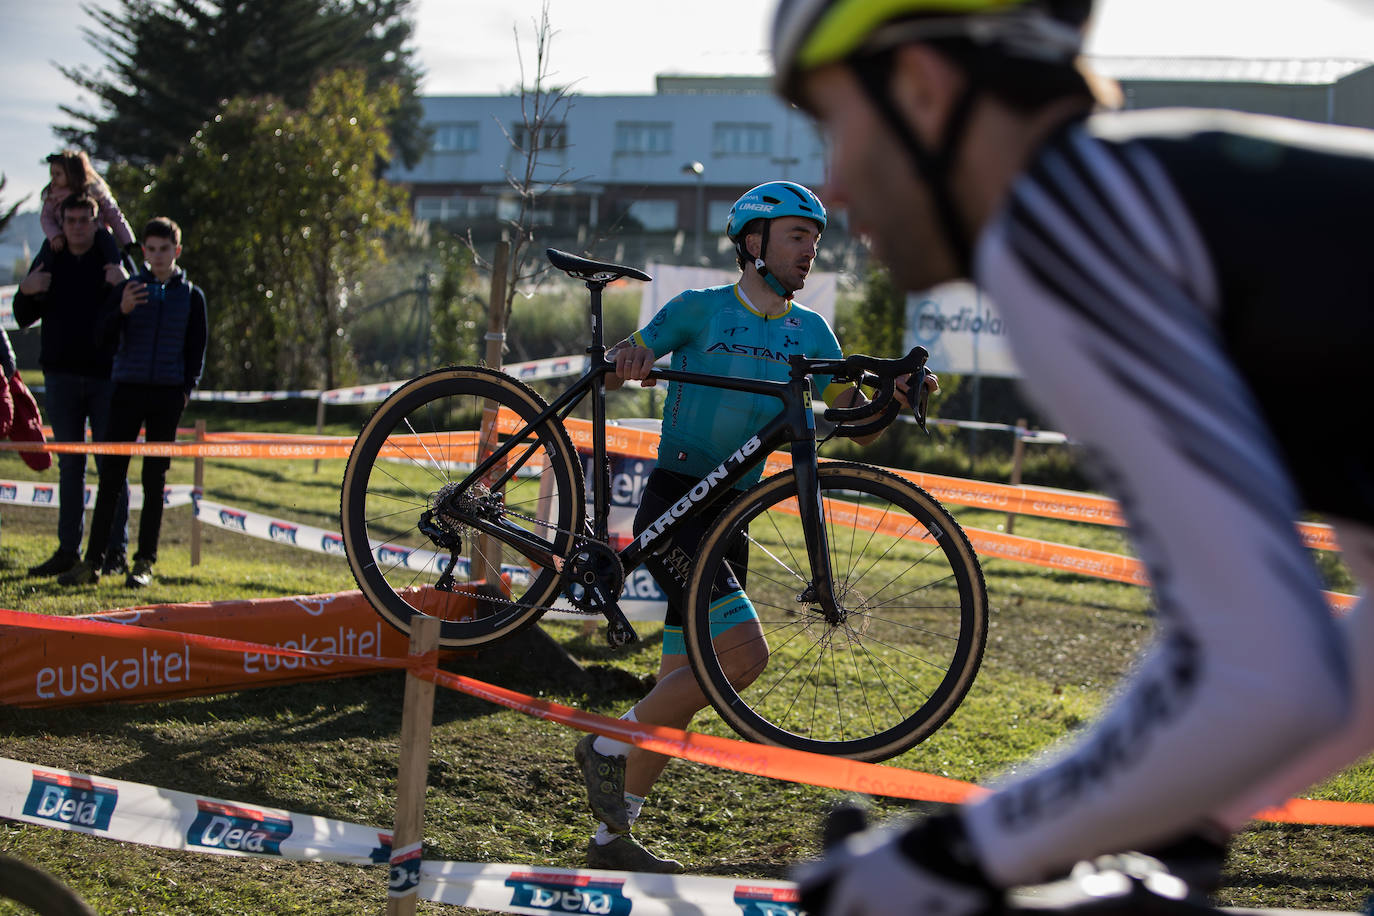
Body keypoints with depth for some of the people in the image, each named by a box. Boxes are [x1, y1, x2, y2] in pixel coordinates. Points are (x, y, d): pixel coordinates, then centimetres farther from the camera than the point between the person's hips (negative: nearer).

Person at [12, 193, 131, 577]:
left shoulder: (114, 261, 0)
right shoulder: (49, 261, 9)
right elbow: (23, 319, 11)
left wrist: (126, 286, -22)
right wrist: (26, 293, -9)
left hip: (106, 376, -3)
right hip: (61, 378, 3)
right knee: (69, 466, 7)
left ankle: (116, 549, 3)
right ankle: (68, 550, 11)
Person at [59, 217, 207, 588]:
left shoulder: (191, 295, 7)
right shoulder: (128, 288, 7)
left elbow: (197, 349, 10)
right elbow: (104, 332, -3)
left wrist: (186, 389, -1)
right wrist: (122, 311, -22)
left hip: (167, 394, 0)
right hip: (128, 390, 0)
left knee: (155, 479, 2)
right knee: (111, 475, -3)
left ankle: (145, 562, 6)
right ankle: (93, 560, -1)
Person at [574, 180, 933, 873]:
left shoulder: (809, 332, 11)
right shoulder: (700, 309, -2)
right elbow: (613, 371, 2)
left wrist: (893, 398, -14)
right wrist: (625, 360, -22)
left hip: (728, 519, 6)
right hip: (672, 509, -6)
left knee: (682, 687, 7)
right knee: (743, 653, -21)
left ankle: (611, 835, 16)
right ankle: (609, 747, -5)